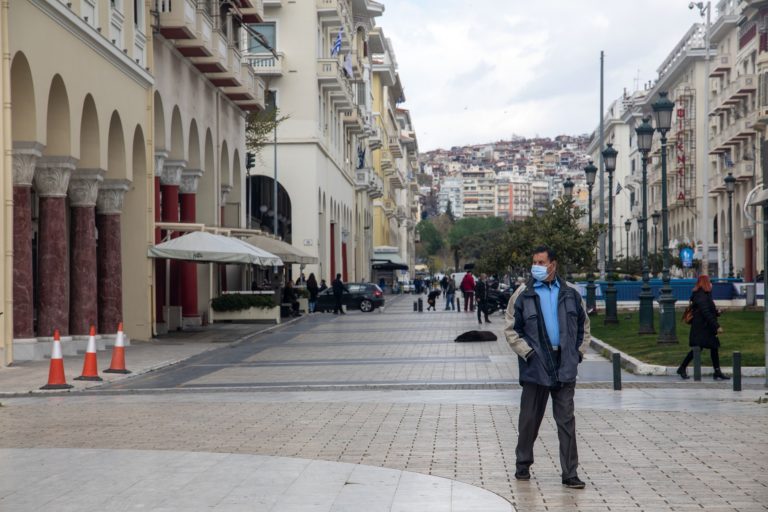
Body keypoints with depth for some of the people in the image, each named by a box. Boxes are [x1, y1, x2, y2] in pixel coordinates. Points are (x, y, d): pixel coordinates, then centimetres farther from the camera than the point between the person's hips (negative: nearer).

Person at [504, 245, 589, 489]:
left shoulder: (570, 293, 8)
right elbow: (510, 329, 1)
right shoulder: (523, 294, 0)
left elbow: (583, 324, 18)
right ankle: (523, 464, 25)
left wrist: (579, 350, 7)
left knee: (566, 421, 0)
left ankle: (570, 473, 2)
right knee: (530, 419, 8)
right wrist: (526, 352, -10)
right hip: (535, 366, -1)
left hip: (565, 366, 1)